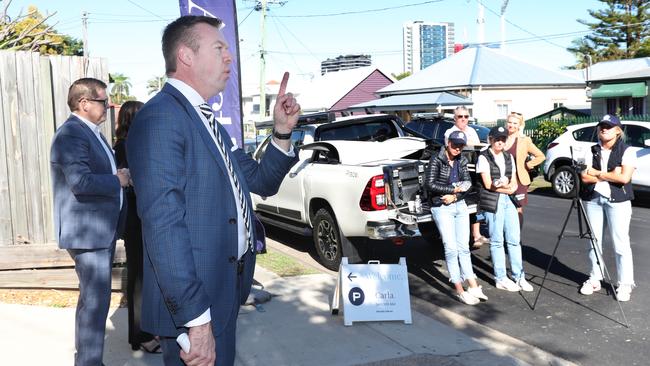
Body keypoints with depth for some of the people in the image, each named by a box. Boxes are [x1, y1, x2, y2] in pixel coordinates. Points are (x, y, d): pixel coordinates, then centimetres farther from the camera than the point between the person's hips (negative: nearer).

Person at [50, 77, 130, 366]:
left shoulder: (90, 132, 14)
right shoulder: (71, 134, -18)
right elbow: (80, 181, -30)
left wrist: (119, 175, 2)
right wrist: (117, 181, -16)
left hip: (102, 229, 11)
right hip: (88, 232, -11)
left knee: (95, 298, 20)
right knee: (95, 301, -4)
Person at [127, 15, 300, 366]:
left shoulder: (207, 121, 13)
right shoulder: (160, 117, -18)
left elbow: (262, 181, 18)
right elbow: (163, 225, -25)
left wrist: (282, 131, 3)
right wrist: (195, 318, -26)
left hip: (224, 293, 9)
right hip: (193, 302, -9)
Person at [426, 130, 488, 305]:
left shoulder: (462, 160, 7)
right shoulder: (436, 159, -9)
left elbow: (468, 183, 3)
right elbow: (430, 184, -15)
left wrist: (454, 196, -14)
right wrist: (454, 189, -12)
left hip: (460, 206, 5)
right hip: (441, 208, -5)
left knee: (464, 247, 8)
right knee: (451, 248, -4)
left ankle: (473, 286, 12)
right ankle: (460, 291, 1)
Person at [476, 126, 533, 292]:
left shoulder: (509, 157, 15)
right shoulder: (484, 157, -3)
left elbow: (514, 183, 13)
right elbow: (488, 184, -8)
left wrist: (500, 184, -7)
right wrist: (506, 187, -2)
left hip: (509, 200, 6)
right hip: (492, 202, -5)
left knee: (514, 239, 4)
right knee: (497, 241, 0)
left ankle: (519, 276, 11)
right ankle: (501, 279, 7)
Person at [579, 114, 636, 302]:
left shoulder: (626, 151, -1)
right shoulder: (592, 151, 9)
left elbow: (624, 177, -15)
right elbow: (585, 177, -1)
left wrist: (597, 173, -8)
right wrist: (610, 175, -10)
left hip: (618, 200, -4)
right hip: (592, 199, 4)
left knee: (620, 243, -3)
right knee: (594, 241, 8)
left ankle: (625, 284, 5)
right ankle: (594, 279, 17)